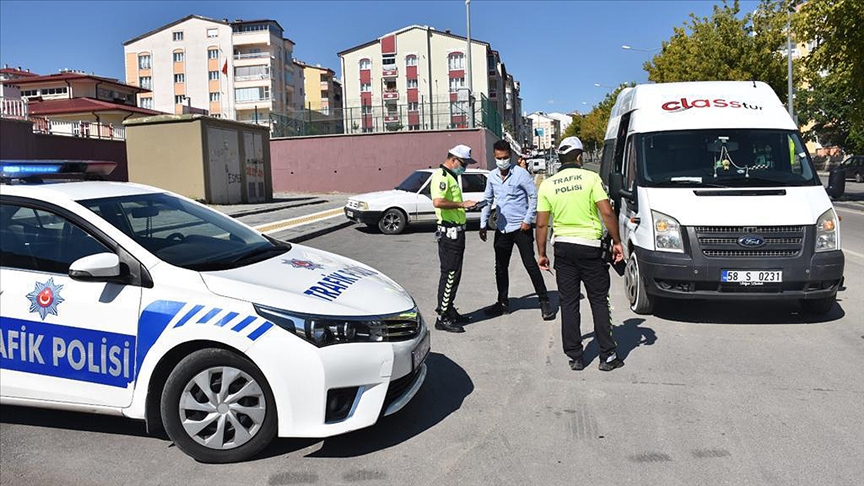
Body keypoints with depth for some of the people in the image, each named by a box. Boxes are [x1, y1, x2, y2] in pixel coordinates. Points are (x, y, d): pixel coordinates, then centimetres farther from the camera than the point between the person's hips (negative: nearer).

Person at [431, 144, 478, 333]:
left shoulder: (451, 176, 19)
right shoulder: (441, 176, -14)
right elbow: (438, 202, -29)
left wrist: (466, 205, 16)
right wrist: (462, 204, -23)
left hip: (456, 231, 11)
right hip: (450, 231, -11)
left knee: (453, 274, 16)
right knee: (450, 274, -7)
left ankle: (449, 310, 26)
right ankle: (443, 318, -2)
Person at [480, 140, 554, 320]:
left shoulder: (521, 174, -9)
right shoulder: (492, 177, 7)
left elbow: (534, 196, -7)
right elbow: (487, 201, 16)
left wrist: (528, 220, -12)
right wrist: (483, 224, 11)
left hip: (521, 227, -5)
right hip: (502, 228, 6)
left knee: (530, 264, -6)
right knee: (501, 267, 11)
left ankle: (544, 302, 3)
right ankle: (503, 302, 23)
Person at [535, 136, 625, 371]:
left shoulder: (547, 185, 3)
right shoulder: (590, 178, -5)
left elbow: (541, 224, 3)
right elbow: (607, 212, -10)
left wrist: (541, 253, 11)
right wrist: (616, 241, -1)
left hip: (563, 247, 3)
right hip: (589, 247, -2)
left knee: (568, 303, 9)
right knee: (599, 301, 7)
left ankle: (575, 357, 12)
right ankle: (607, 356, 11)